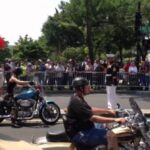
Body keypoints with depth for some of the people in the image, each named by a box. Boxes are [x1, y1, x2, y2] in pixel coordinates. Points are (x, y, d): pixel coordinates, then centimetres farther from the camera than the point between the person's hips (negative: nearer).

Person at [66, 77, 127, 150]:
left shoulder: (78, 98, 12)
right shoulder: (77, 102, -22)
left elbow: (91, 110, 24)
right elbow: (93, 118, -27)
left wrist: (108, 110, 19)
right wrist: (115, 120, -27)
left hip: (83, 129, 11)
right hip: (79, 134, -11)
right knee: (111, 136, -20)